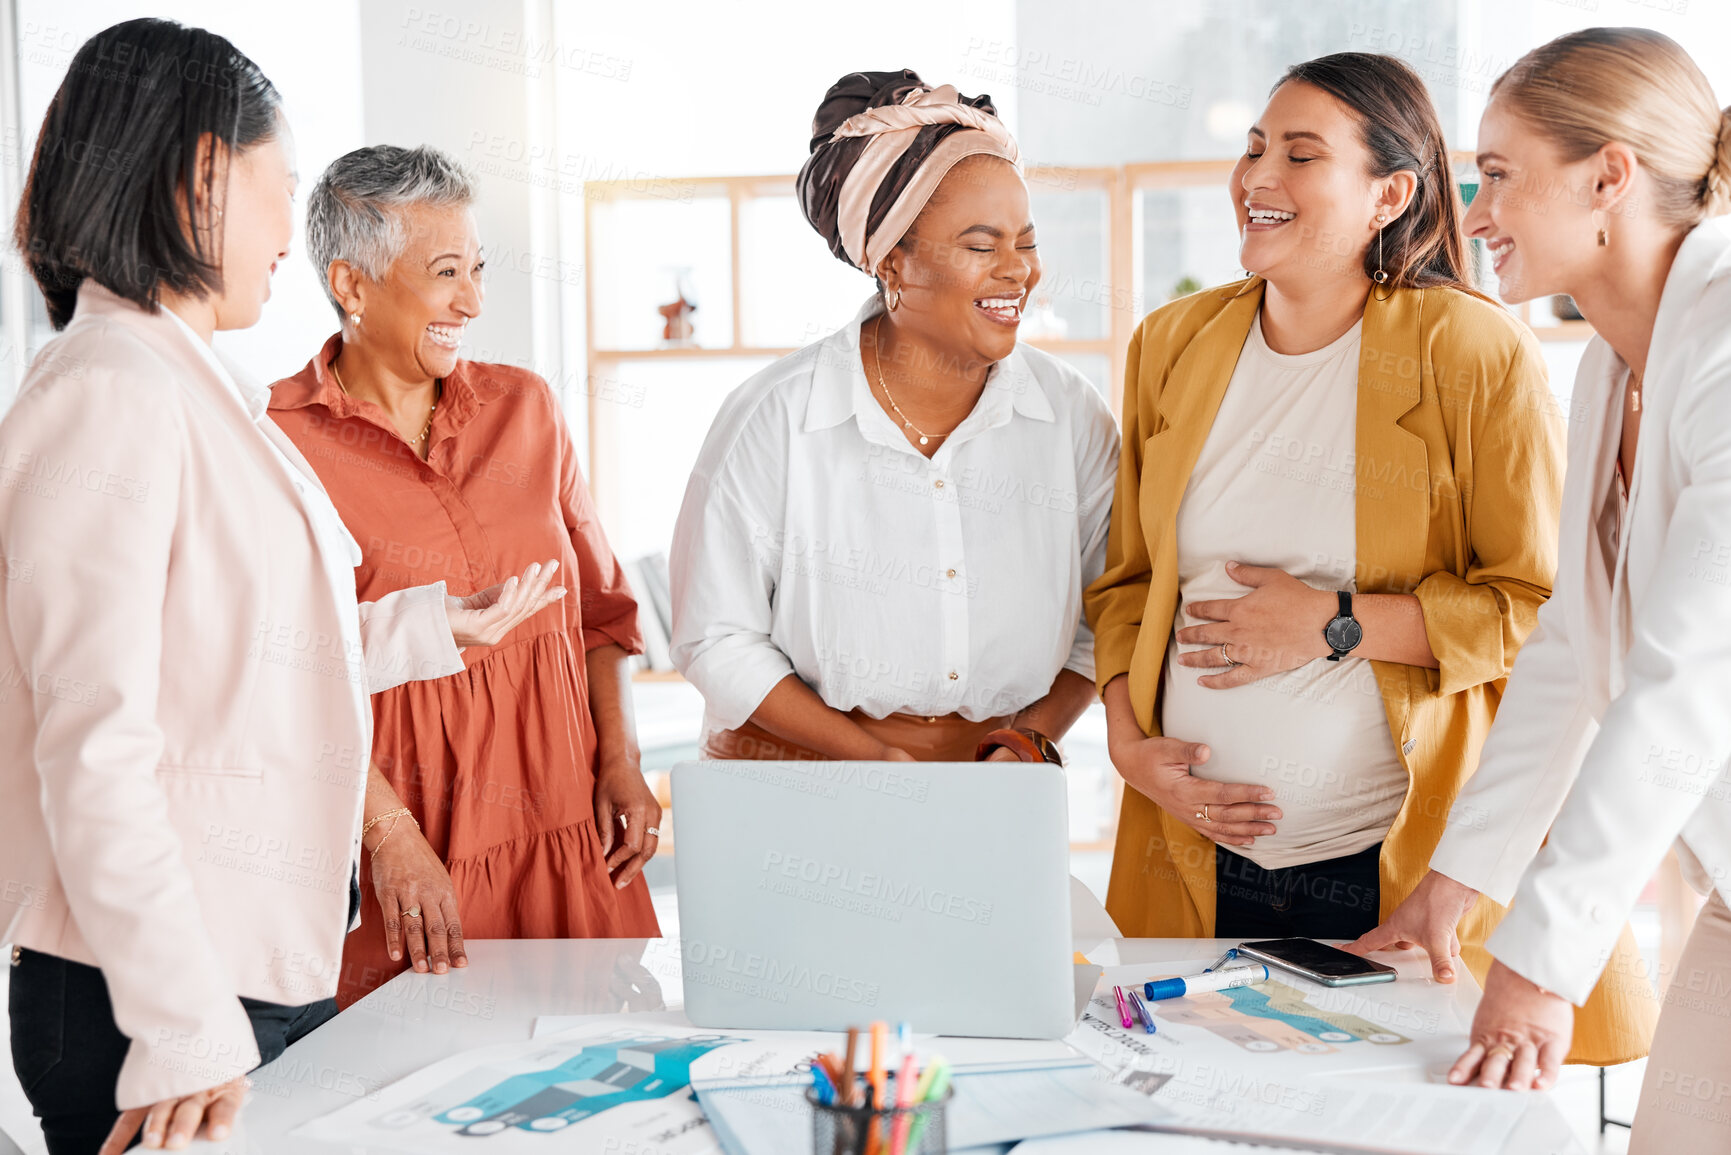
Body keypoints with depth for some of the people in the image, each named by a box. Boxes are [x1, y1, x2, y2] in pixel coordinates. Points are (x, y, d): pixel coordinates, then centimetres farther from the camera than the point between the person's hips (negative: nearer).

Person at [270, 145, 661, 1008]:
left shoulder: (524, 407, 9)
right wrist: (391, 836, -16)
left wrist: (620, 759, 5)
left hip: (566, 835, 4)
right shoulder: (281, 442, -7)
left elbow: (597, 600, 16)